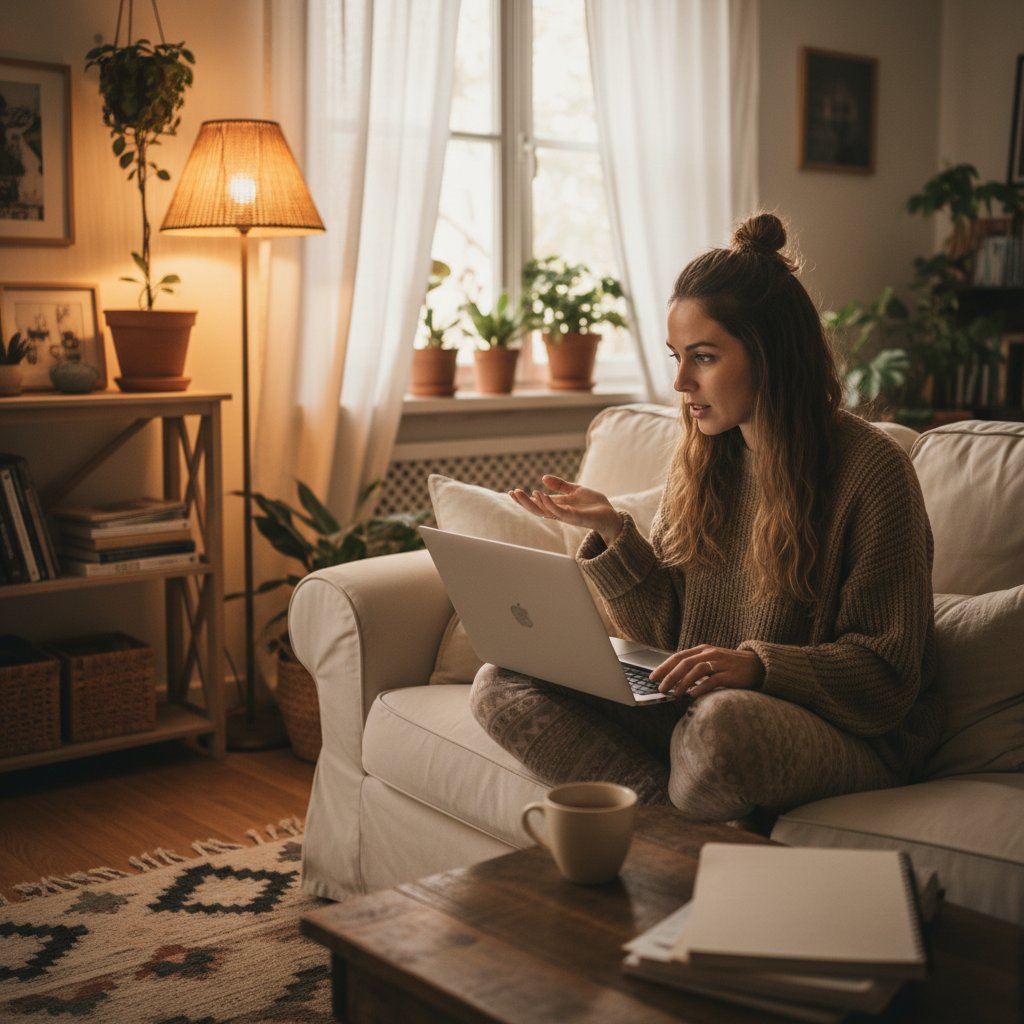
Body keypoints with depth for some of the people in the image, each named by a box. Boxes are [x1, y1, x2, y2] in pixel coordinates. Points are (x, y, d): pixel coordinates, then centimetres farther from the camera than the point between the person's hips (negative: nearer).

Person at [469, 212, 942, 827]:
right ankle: (696, 829, -20)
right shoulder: (703, 458, 7)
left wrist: (758, 665, -28)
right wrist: (612, 530, -7)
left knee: (720, 723, -42)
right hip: (702, 703, 7)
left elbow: (887, 674, -12)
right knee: (501, 687, -13)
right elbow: (666, 629, 8)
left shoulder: (870, 468, -12)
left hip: (848, 731, -6)